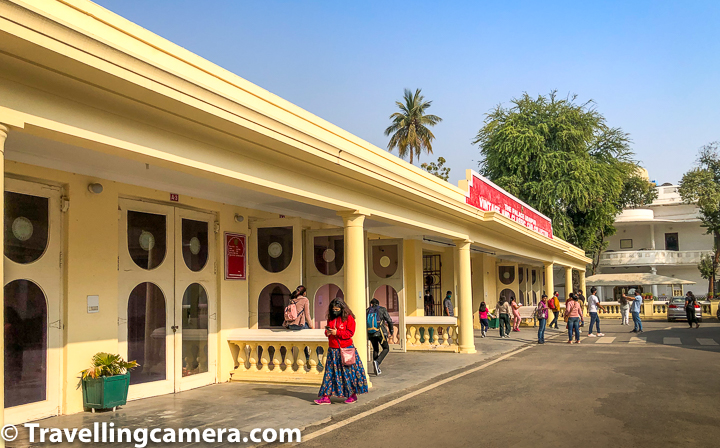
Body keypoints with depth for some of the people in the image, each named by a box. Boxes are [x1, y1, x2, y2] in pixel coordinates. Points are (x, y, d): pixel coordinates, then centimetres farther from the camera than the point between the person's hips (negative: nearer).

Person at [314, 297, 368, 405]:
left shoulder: (349, 318, -6)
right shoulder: (331, 318, 13)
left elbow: (350, 333, -11)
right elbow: (327, 331, 21)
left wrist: (337, 332, -16)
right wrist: (327, 332, -2)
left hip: (346, 349, -5)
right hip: (333, 350, 6)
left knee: (348, 371, 1)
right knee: (330, 372, 3)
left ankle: (353, 395, 14)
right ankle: (326, 396, 4)